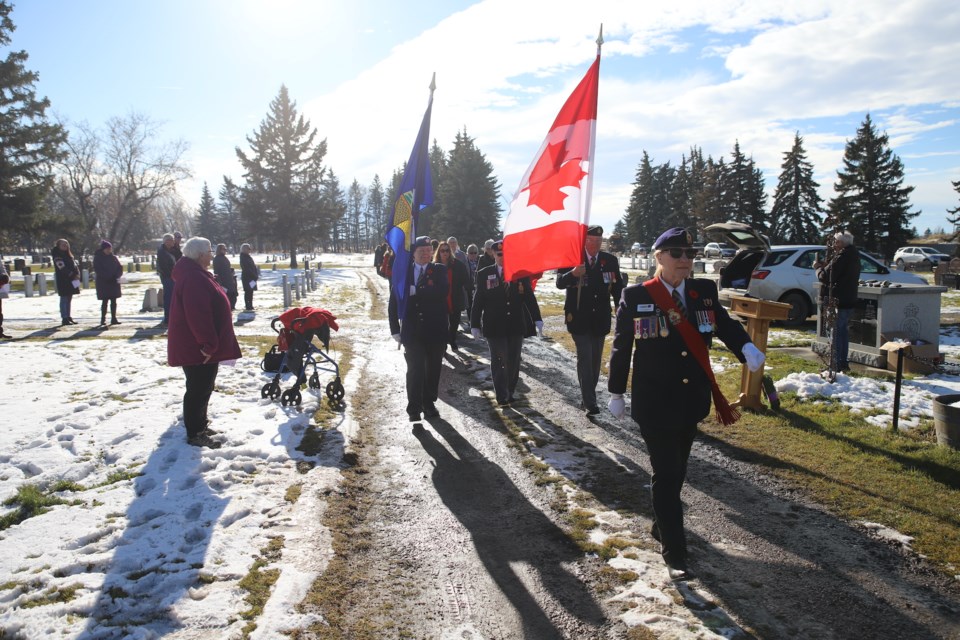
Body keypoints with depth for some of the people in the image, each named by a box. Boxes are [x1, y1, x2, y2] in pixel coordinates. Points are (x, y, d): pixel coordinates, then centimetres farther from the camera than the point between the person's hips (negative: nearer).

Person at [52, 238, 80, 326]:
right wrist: (72, 275, -16)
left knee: (69, 299, 11)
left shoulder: (69, 255, 16)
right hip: (63, 280, -7)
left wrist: (77, 274, -5)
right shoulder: (57, 256, -8)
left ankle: (68, 317, 18)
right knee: (64, 299, -6)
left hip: (71, 280, 8)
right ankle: (64, 319, -6)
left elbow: (75, 265, 12)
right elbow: (62, 268, -16)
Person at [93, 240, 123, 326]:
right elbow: (97, 269, -10)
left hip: (114, 282, 4)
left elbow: (120, 267, 7)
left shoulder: (113, 257, 9)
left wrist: (116, 276, -10)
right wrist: (107, 277, -19)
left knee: (113, 301, 4)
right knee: (105, 301, -3)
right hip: (103, 283, -4)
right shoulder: (98, 258, -3)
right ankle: (103, 319, 5)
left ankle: (114, 319, 8)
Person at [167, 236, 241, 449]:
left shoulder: (198, 275, 15)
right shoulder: (193, 278, -21)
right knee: (199, 389, -3)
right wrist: (208, 344, -26)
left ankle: (200, 426, 32)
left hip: (198, 345, 11)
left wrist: (211, 343, 24)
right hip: (197, 348, -11)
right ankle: (195, 434, 6)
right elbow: (197, 314, -28)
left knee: (203, 388, 20)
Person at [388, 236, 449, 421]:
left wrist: (416, 291, -21)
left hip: (435, 330, 1)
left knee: (433, 370, 10)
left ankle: (429, 403, 26)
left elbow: (443, 290, -19)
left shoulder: (439, 270, 2)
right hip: (412, 331, -1)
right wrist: (395, 329, 1)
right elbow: (393, 302, 5)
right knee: (415, 370, -8)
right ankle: (414, 408, 2)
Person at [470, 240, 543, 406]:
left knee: (514, 361, 8)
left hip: (517, 325, 1)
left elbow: (529, 297, 3)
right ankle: (501, 395, 13)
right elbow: (478, 301, 1)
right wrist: (475, 324, -3)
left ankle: (511, 390, 24)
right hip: (494, 326, -1)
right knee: (498, 361, 3)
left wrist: (537, 319, -3)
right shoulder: (484, 274, 1)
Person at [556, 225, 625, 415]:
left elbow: (618, 287, 5)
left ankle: (588, 394, 27)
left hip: (600, 318, 4)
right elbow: (559, 283, -16)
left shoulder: (610, 260, 2)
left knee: (595, 359, 12)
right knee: (585, 358, -9)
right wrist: (572, 274, -36)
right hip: (579, 318, -3)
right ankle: (589, 401, -8)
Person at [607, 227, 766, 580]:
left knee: (677, 470, 19)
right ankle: (674, 553, 9)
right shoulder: (635, 297, -9)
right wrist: (616, 393, 2)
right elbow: (621, 347, -3)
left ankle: (661, 525, 42)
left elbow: (725, 324, -4)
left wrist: (747, 348, -26)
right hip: (654, 404, -5)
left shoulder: (704, 291, 1)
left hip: (691, 401, 5)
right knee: (666, 474, -1)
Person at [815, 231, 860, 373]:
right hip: (849, 300, 10)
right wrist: (825, 265, 7)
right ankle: (843, 362, 24)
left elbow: (826, 276, -19)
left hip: (838, 300, -10)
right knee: (843, 331, 17)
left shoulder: (842, 256, -19)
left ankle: (836, 364, -2)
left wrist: (818, 267, 0)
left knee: (836, 332, -5)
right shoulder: (854, 256, 13)